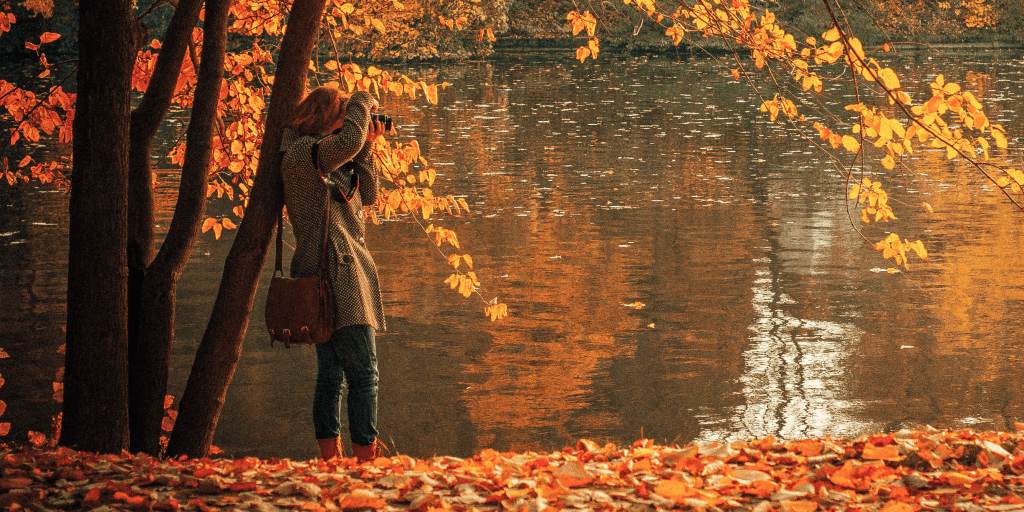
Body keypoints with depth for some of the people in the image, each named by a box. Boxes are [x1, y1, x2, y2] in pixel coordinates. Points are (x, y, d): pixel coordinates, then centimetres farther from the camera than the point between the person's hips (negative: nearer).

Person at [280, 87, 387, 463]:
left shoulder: (328, 161, 21)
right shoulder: (302, 152, -10)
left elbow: (367, 196, 21)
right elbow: (347, 141, -28)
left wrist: (366, 148, 13)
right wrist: (361, 103, -11)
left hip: (332, 275, 11)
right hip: (335, 271, -11)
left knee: (331, 376, 9)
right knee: (363, 374, -14)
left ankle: (331, 460, 11)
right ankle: (366, 458, -17)